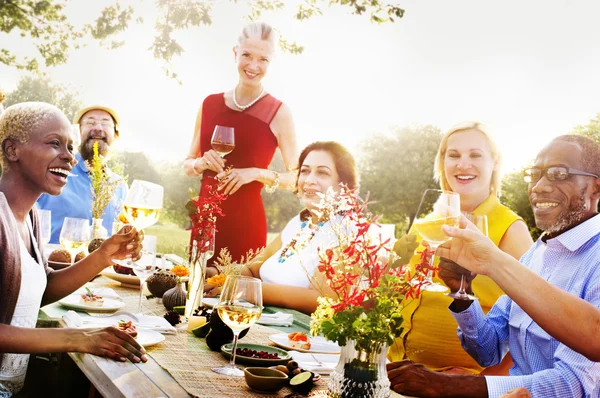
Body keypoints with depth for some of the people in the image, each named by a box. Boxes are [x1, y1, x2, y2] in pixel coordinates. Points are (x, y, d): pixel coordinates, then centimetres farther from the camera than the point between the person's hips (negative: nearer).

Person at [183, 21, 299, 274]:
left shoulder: (279, 112, -6)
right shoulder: (210, 104, 5)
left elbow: (296, 178, -3)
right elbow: (188, 165, 13)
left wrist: (256, 173, -16)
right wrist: (202, 163, -8)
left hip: (246, 219, -3)